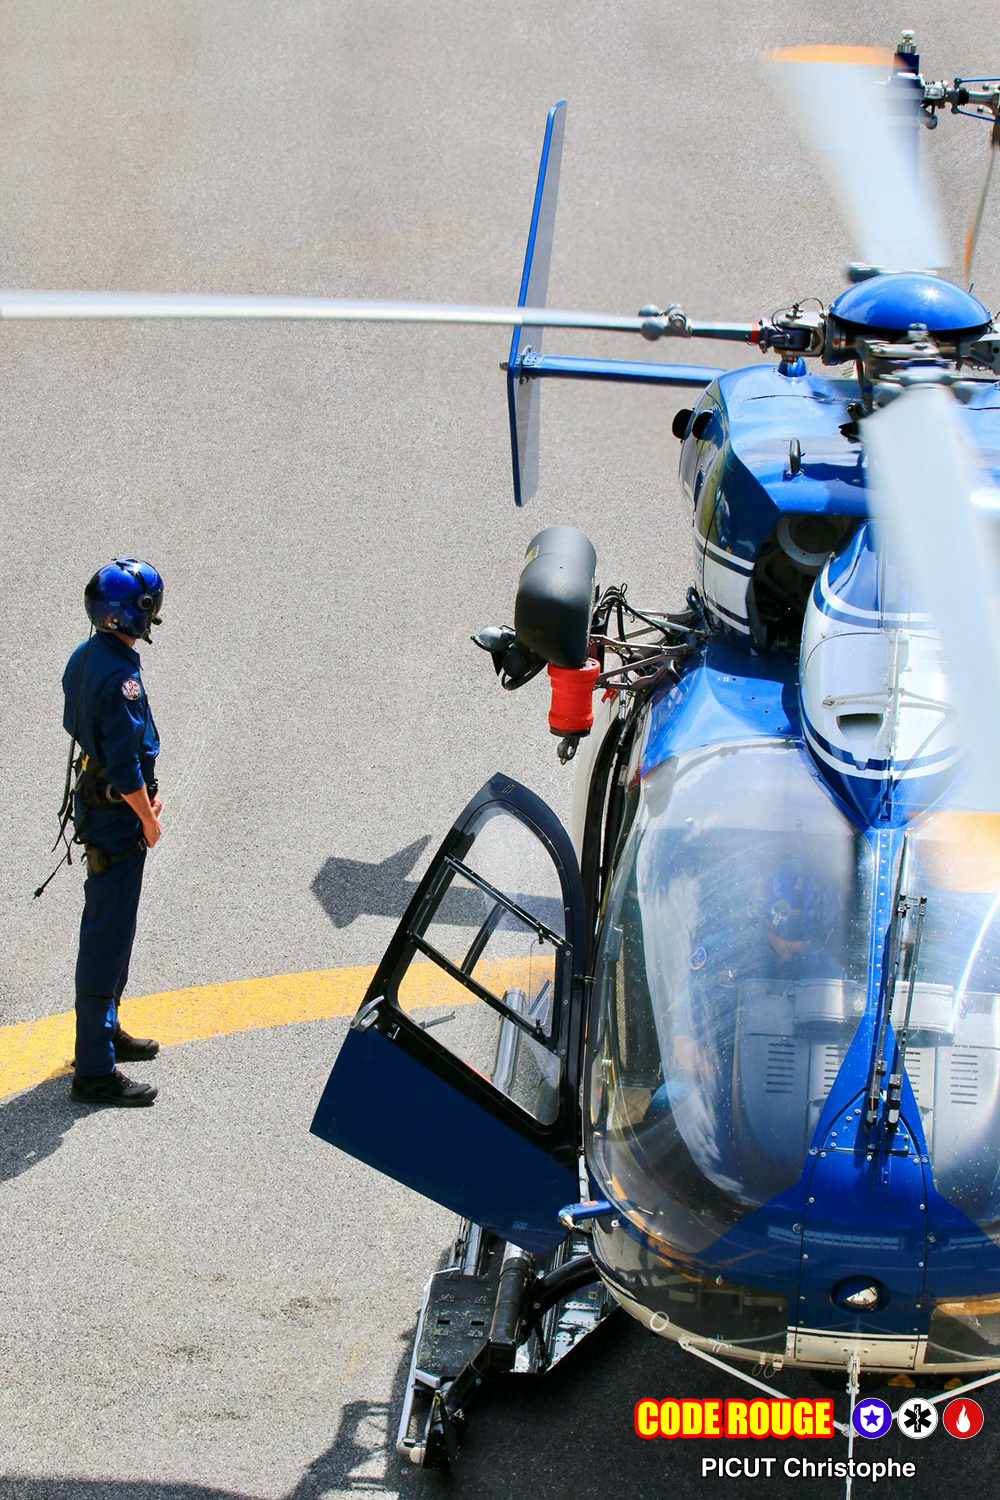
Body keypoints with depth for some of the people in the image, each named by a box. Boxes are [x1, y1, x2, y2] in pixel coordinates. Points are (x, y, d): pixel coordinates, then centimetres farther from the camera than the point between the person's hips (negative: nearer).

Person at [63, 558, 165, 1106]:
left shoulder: (83, 657, 5)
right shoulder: (119, 676, -26)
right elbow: (125, 766, -25)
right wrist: (150, 819, -10)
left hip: (92, 796, 10)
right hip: (116, 815, -10)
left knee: (108, 923, 23)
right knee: (108, 936, -5)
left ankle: (105, 1030, 39)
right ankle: (94, 1070, -2)